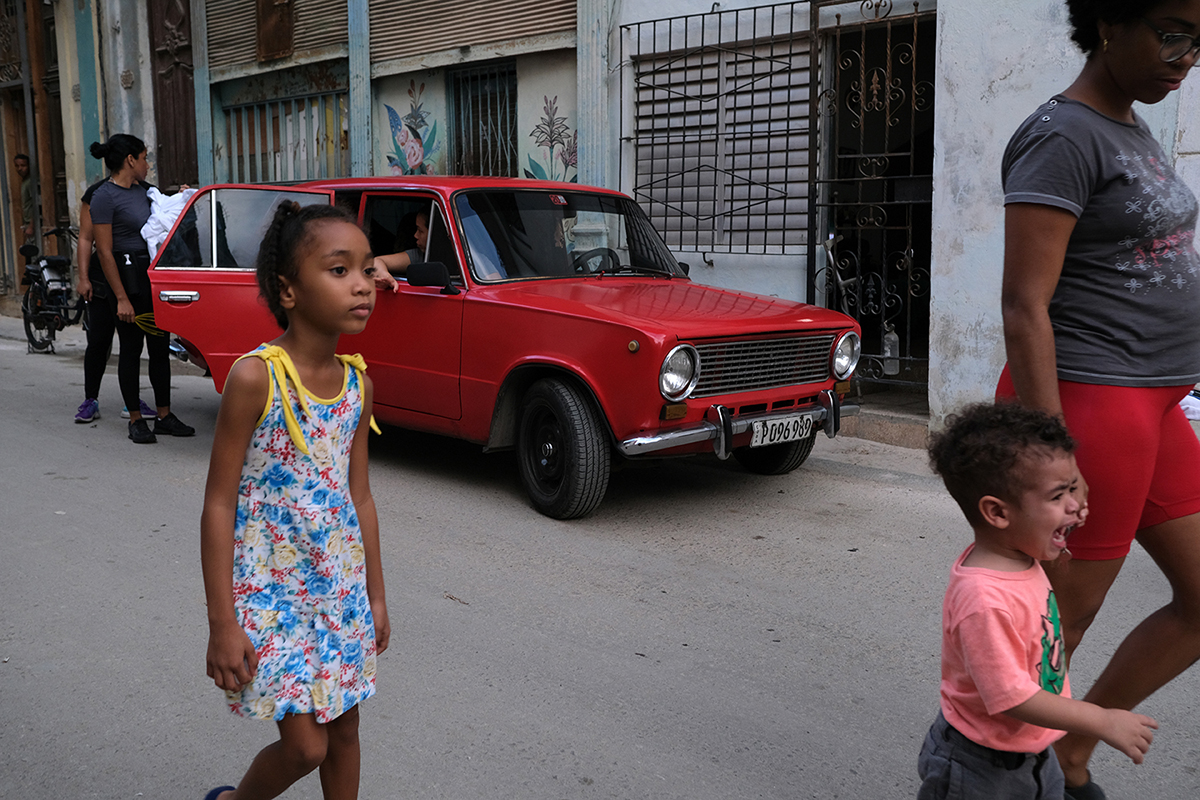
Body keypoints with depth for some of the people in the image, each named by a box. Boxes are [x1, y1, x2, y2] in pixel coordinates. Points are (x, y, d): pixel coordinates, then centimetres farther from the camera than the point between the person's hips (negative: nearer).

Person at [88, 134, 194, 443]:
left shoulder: (139, 190, 13)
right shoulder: (104, 197, -12)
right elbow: (105, 252, -16)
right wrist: (122, 299, -20)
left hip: (153, 274, 8)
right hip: (127, 277, -8)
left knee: (160, 348, 9)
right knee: (131, 350, 1)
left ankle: (165, 417, 16)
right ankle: (136, 420, 11)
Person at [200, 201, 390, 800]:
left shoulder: (358, 383, 0)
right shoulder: (254, 376, -17)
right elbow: (219, 503, -14)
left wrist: (375, 597, 13)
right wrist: (221, 624, -14)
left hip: (342, 589, 6)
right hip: (269, 591, -5)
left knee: (344, 728, 14)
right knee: (305, 746, -2)